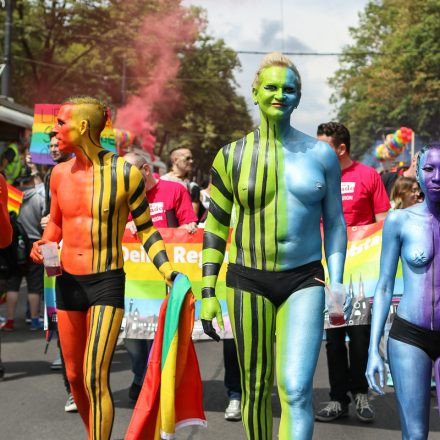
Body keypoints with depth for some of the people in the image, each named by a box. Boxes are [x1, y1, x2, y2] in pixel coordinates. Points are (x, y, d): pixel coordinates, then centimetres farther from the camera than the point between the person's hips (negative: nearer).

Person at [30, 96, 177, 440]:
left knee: (95, 378, -14)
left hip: (106, 282, -5)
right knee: (74, 376, 13)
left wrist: (170, 274, -11)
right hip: (67, 282, 5)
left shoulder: (125, 173, -9)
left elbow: (146, 230, -1)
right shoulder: (60, 173, 5)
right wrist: (43, 245, -1)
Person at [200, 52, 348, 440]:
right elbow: (215, 226, 5)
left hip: (304, 281, 0)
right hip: (249, 281, 1)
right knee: (256, 388, 9)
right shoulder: (232, 156, 1)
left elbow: (335, 223, 7)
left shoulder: (321, 154, 2)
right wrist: (208, 293, 1)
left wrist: (335, 286, -1)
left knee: (296, 391, -13)